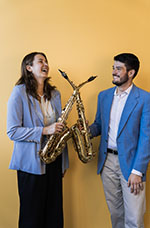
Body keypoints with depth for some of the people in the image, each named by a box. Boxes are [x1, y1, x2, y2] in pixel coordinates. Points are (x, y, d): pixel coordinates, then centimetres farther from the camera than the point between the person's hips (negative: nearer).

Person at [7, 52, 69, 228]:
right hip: (31, 162, -5)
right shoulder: (19, 93, -7)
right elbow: (12, 131, -13)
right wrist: (44, 131, -19)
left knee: (55, 212, 11)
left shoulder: (54, 94, 11)